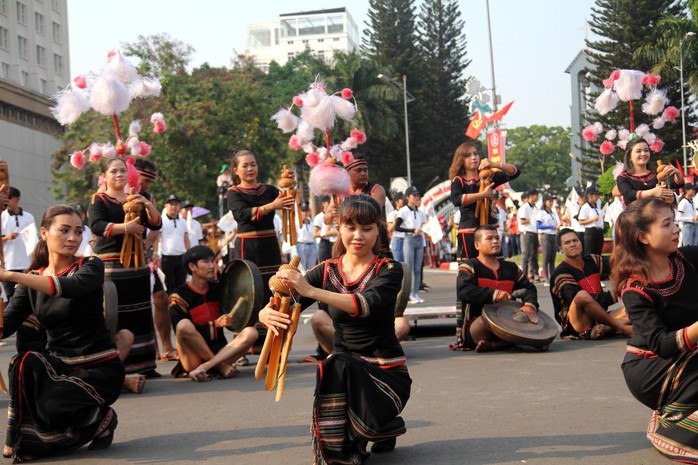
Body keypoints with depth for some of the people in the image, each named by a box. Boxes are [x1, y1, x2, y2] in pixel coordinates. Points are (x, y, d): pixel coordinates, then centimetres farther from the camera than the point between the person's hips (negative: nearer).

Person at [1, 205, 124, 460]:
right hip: (59, 364, 4)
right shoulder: (32, 280, 7)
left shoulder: (90, 266, -6)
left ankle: (100, 420, 1)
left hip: (100, 367, -4)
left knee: (53, 404, -31)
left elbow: (71, 287, -31)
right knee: (24, 363, -30)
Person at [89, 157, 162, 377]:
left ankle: (143, 365, 10)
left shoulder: (135, 200, 18)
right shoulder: (99, 199, 3)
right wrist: (125, 228, -23)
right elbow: (96, 225, -15)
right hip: (110, 265, -5)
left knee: (141, 315, 5)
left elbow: (156, 224, 8)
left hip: (137, 265, 6)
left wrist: (148, 205, -10)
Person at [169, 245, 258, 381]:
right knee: (184, 325, -33)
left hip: (219, 352, 5)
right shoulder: (179, 296, -4)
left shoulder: (217, 289, 11)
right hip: (194, 359, -4)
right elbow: (182, 331, -14)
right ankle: (221, 366, -20)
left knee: (251, 332, -20)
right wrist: (215, 324, -18)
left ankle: (203, 368, -30)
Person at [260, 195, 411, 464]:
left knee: (339, 364, -34)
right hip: (346, 371, 3)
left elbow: (368, 304, -28)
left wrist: (311, 291, -40)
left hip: (386, 372, -3)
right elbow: (285, 308, -6)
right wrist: (267, 314, -32)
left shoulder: (389, 270, -6)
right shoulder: (326, 271, 4)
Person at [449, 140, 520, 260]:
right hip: (469, 232, -4)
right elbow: (456, 200, -20)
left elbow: (514, 172, 4)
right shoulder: (459, 181, 2)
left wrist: (495, 165, -13)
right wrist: (483, 194, -19)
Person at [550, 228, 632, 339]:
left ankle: (601, 330, -30)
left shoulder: (592, 261, 14)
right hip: (575, 325, -7)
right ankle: (622, 328, -23)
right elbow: (581, 298, -21)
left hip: (598, 320, 7)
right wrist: (613, 296, -20)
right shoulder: (561, 273, -8)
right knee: (582, 295, -35)